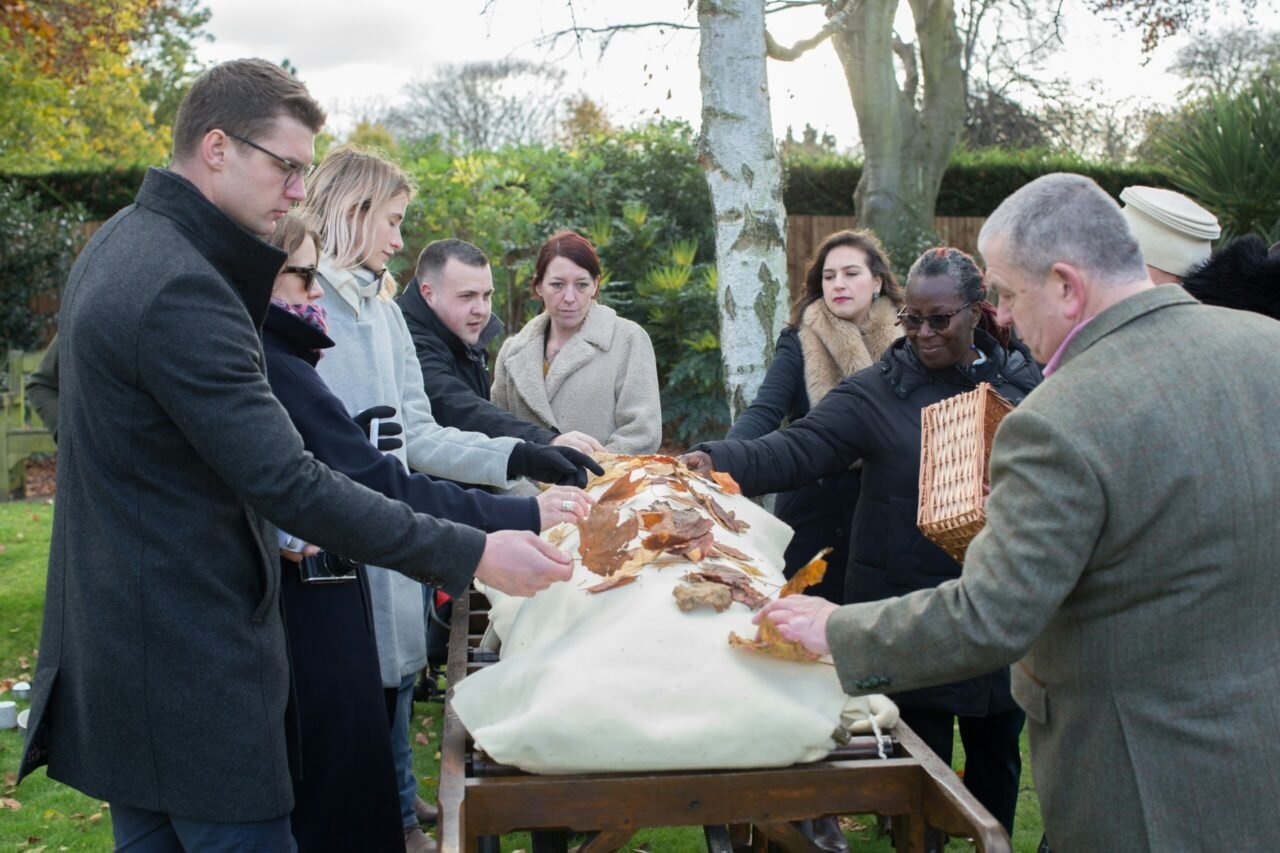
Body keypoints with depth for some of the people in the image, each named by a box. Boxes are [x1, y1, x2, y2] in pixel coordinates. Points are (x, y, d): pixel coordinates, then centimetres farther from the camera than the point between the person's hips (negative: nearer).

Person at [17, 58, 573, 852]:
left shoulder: (118, 243, 9)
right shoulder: (180, 290, -25)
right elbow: (289, 483, -28)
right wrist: (471, 555, -25)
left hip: (116, 631, 11)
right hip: (189, 656, -10)